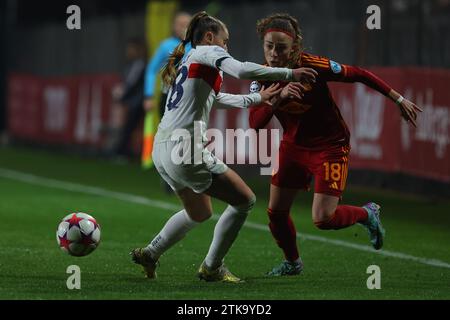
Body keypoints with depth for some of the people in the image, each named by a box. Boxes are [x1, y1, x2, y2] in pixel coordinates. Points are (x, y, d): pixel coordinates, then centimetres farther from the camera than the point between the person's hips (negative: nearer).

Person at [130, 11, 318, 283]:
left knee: (199, 213, 29)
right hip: (184, 147, -10)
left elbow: (216, 98, 40)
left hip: (162, 149, 10)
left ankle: (149, 254, 27)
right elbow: (241, 70, -20)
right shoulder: (207, 52, -1)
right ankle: (212, 268, 6)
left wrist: (257, 98, 45)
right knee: (245, 200, 0)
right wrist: (288, 74, -15)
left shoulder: (186, 62, 26)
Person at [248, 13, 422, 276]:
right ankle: (292, 262, 36)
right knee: (276, 213, 7)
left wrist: (399, 100, -7)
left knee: (324, 219, -14)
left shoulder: (313, 66, -25)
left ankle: (367, 214, 18)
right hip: (294, 146, 5)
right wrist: (279, 98, -41)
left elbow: (359, 75, -13)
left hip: (331, 146, -5)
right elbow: (255, 123, -23)